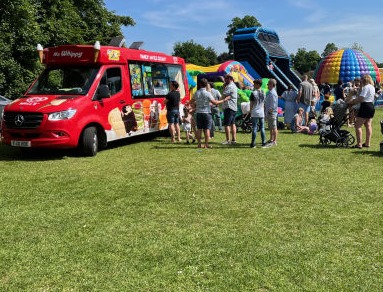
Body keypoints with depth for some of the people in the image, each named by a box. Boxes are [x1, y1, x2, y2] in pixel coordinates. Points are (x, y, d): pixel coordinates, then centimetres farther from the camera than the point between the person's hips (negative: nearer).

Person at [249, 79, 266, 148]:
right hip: (261, 113, 4)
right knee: (262, 128, 9)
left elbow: (251, 104, -7)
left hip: (255, 113, -4)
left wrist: (250, 112, 3)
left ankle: (253, 143, 0)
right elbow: (263, 104, 12)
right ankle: (263, 142, 11)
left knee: (254, 128, -2)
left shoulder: (253, 93, -9)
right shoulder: (263, 93, 6)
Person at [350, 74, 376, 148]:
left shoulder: (366, 87, -14)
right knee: (368, 125, 12)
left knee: (358, 125, -6)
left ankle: (359, 144, -10)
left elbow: (360, 98, -22)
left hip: (365, 106, -10)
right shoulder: (372, 87, 15)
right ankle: (367, 143, 16)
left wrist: (352, 102, -9)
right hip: (371, 106, 10)